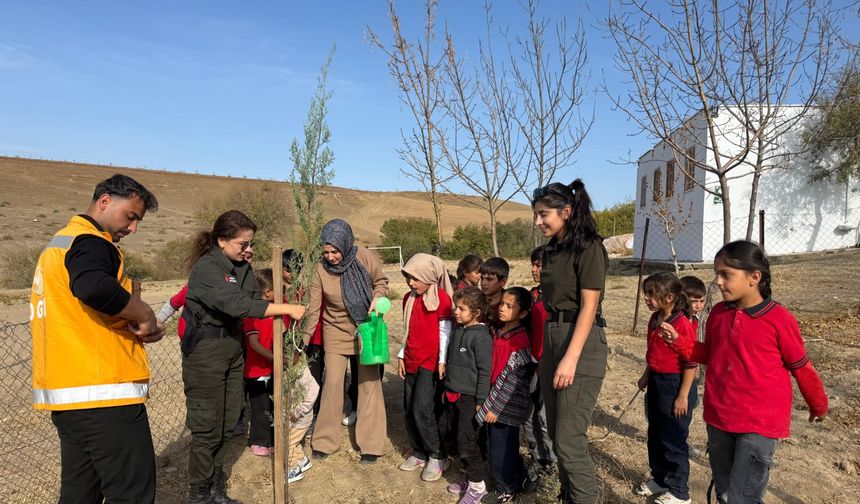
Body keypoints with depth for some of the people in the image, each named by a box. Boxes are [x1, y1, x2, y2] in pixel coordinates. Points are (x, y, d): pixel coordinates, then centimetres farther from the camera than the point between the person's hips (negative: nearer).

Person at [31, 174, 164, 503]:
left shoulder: (59, 242, 20)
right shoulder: (90, 242, -11)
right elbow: (94, 288, -34)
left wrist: (138, 327, 7)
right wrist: (145, 315, -18)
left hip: (63, 395, 10)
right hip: (102, 393, -10)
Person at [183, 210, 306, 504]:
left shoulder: (243, 268, 7)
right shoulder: (206, 268, -18)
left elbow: (255, 301, 5)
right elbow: (237, 304, -29)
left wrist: (280, 318, -12)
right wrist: (286, 309, -30)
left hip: (233, 347, 7)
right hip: (205, 350, -7)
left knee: (227, 424, 13)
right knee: (207, 427, 2)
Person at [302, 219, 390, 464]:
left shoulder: (365, 257, -17)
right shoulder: (321, 270, -14)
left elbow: (381, 281, 0)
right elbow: (313, 309, -11)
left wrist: (377, 298, -20)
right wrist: (303, 342, -13)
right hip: (336, 333, 1)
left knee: (369, 383, 4)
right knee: (332, 383, 3)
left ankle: (371, 443, 17)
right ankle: (325, 441, 21)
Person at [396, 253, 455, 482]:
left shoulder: (442, 298, -10)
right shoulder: (409, 298, 10)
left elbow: (445, 332, -10)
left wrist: (442, 361, -12)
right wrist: (401, 356, 13)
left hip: (431, 362, -7)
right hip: (411, 361, 7)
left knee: (423, 410, -9)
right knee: (410, 410, 9)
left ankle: (438, 456, 9)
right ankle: (419, 453, 25)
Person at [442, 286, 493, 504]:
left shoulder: (481, 336, -17)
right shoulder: (457, 331, 8)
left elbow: (485, 371, -16)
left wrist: (480, 401, -14)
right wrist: (447, 389, 22)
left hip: (469, 398, -8)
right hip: (453, 396, 8)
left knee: (467, 442, -2)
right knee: (454, 436, 15)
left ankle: (477, 485, 15)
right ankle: (469, 478, 31)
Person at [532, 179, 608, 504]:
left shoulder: (588, 247, -9)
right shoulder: (551, 251, 15)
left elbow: (589, 306, -15)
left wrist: (571, 358, -20)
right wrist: (546, 352, 13)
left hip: (580, 343, -8)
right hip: (551, 339, 8)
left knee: (569, 441, -6)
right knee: (557, 436, 15)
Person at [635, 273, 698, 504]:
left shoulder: (682, 324, -22)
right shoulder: (654, 320, 5)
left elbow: (691, 364, -20)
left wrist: (683, 396, -19)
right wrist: (646, 375, 17)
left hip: (676, 384, -8)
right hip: (656, 383, 9)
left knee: (674, 441, 5)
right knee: (655, 436, 20)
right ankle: (659, 478, 38)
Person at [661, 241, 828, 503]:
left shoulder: (779, 319, -15)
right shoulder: (718, 313, 0)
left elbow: (801, 367, -1)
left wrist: (818, 405, 12)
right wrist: (677, 340, -3)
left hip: (760, 424, -5)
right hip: (718, 418, 6)